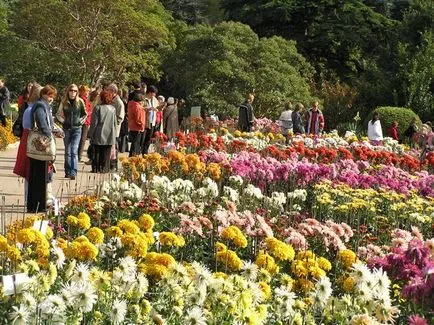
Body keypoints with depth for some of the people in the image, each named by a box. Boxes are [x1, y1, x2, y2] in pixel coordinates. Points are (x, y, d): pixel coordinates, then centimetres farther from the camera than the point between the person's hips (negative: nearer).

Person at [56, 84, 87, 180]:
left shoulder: (80, 102, -1)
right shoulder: (64, 102, 2)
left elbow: (85, 114, 12)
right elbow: (58, 114, 12)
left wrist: (81, 121, -2)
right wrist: (63, 121, -2)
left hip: (77, 129, -2)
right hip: (67, 129, 2)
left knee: (74, 151, -13)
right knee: (67, 152, 8)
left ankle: (74, 172, -18)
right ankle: (68, 172, 17)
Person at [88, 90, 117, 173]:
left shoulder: (98, 108, -11)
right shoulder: (113, 109, 1)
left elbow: (94, 123, -8)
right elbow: (115, 123, 7)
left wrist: (91, 135, 0)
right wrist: (114, 134, 16)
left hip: (98, 135, -2)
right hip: (109, 135, 3)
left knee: (97, 153, 7)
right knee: (106, 153, 9)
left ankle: (95, 168, 8)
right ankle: (104, 168, 9)